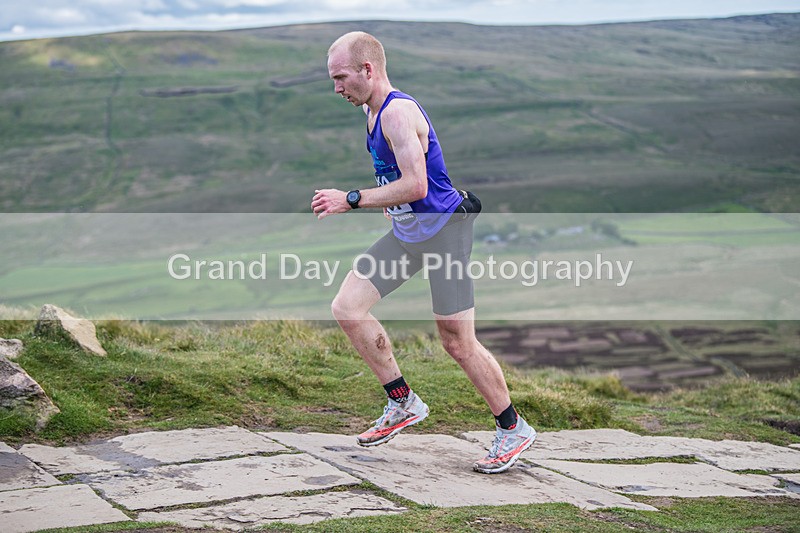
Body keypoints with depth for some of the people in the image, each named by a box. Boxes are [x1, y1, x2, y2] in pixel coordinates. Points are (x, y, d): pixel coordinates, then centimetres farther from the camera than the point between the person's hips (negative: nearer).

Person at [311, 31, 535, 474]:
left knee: (457, 343, -4)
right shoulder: (373, 112, 10)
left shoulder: (397, 112, -20)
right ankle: (403, 404, 11)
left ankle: (513, 429, 14)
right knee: (346, 308, 0)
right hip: (407, 232, 9)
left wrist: (351, 199, -22)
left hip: (443, 230, -9)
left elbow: (415, 186, -28)